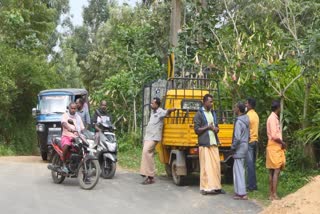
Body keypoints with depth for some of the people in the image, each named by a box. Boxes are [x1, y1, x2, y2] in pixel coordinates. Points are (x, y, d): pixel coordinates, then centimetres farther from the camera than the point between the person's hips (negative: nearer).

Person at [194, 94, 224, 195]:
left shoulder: (213, 113, 17)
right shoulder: (199, 114, -3)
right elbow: (196, 130, -7)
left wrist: (216, 129, 1)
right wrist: (207, 127, -13)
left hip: (214, 143, 6)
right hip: (204, 144, -6)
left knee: (216, 165, 3)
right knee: (206, 166, -6)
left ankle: (216, 186, 9)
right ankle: (205, 187, -1)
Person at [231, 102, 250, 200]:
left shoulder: (238, 122, -19)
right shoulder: (246, 120, 9)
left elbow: (237, 138, -24)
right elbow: (248, 135, 16)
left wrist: (233, 147, -11)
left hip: (239, 149, -9)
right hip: (245, 146, 9)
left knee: (239, 170, -4)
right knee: (239, 169, 16)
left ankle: (242, 194, -1)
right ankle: (239, 191, 22)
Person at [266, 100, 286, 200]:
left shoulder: (273, 117, 15)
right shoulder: (273, 118, -14)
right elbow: (274, 136, -20)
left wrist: (281, 142, 10)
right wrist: (282, 143, -10)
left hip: (273, 147, 10)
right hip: (275, 147, -10)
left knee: (272, 171, 9)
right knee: (276, 171, -9)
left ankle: (271, 194, 11)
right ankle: (274, 194, -10)